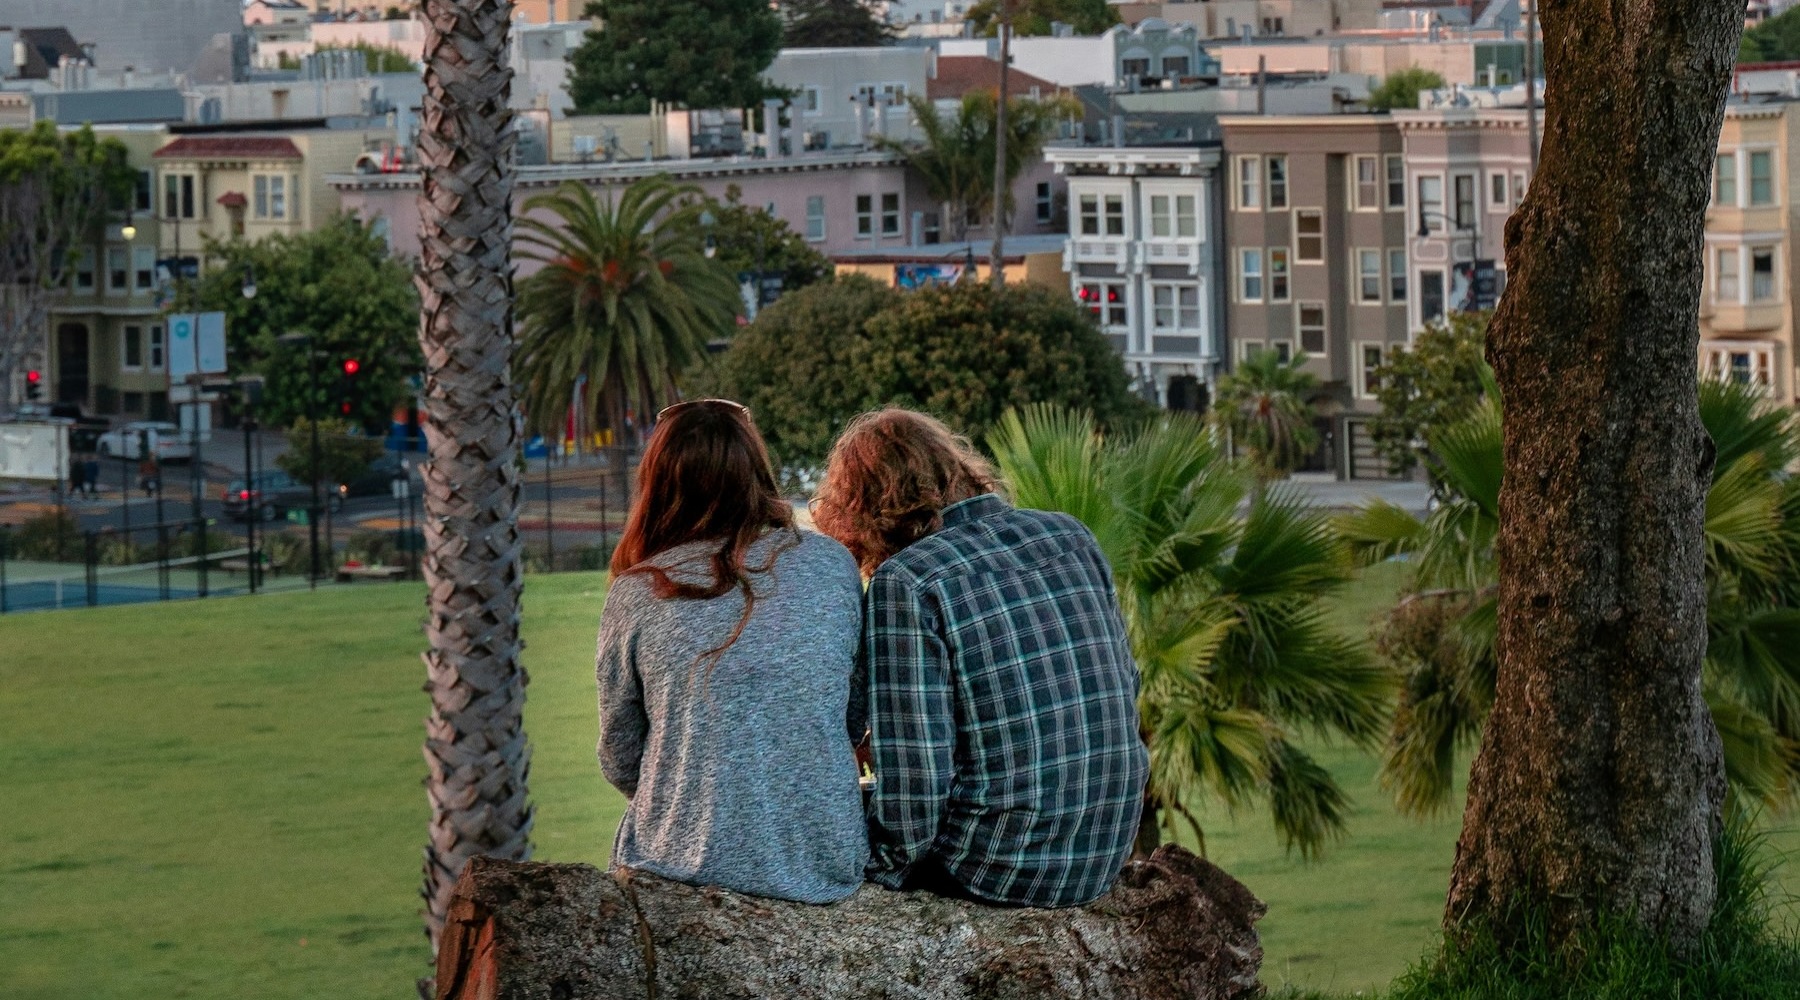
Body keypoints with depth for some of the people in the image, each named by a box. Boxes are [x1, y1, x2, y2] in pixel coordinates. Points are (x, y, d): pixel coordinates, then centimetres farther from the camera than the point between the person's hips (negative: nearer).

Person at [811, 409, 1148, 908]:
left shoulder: (904, 584, -13)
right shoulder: (1070, 535, 6)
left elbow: (913, 793, -18)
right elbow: (1125, 685, 16)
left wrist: (882, 863, 0)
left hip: (999, 868, -6)